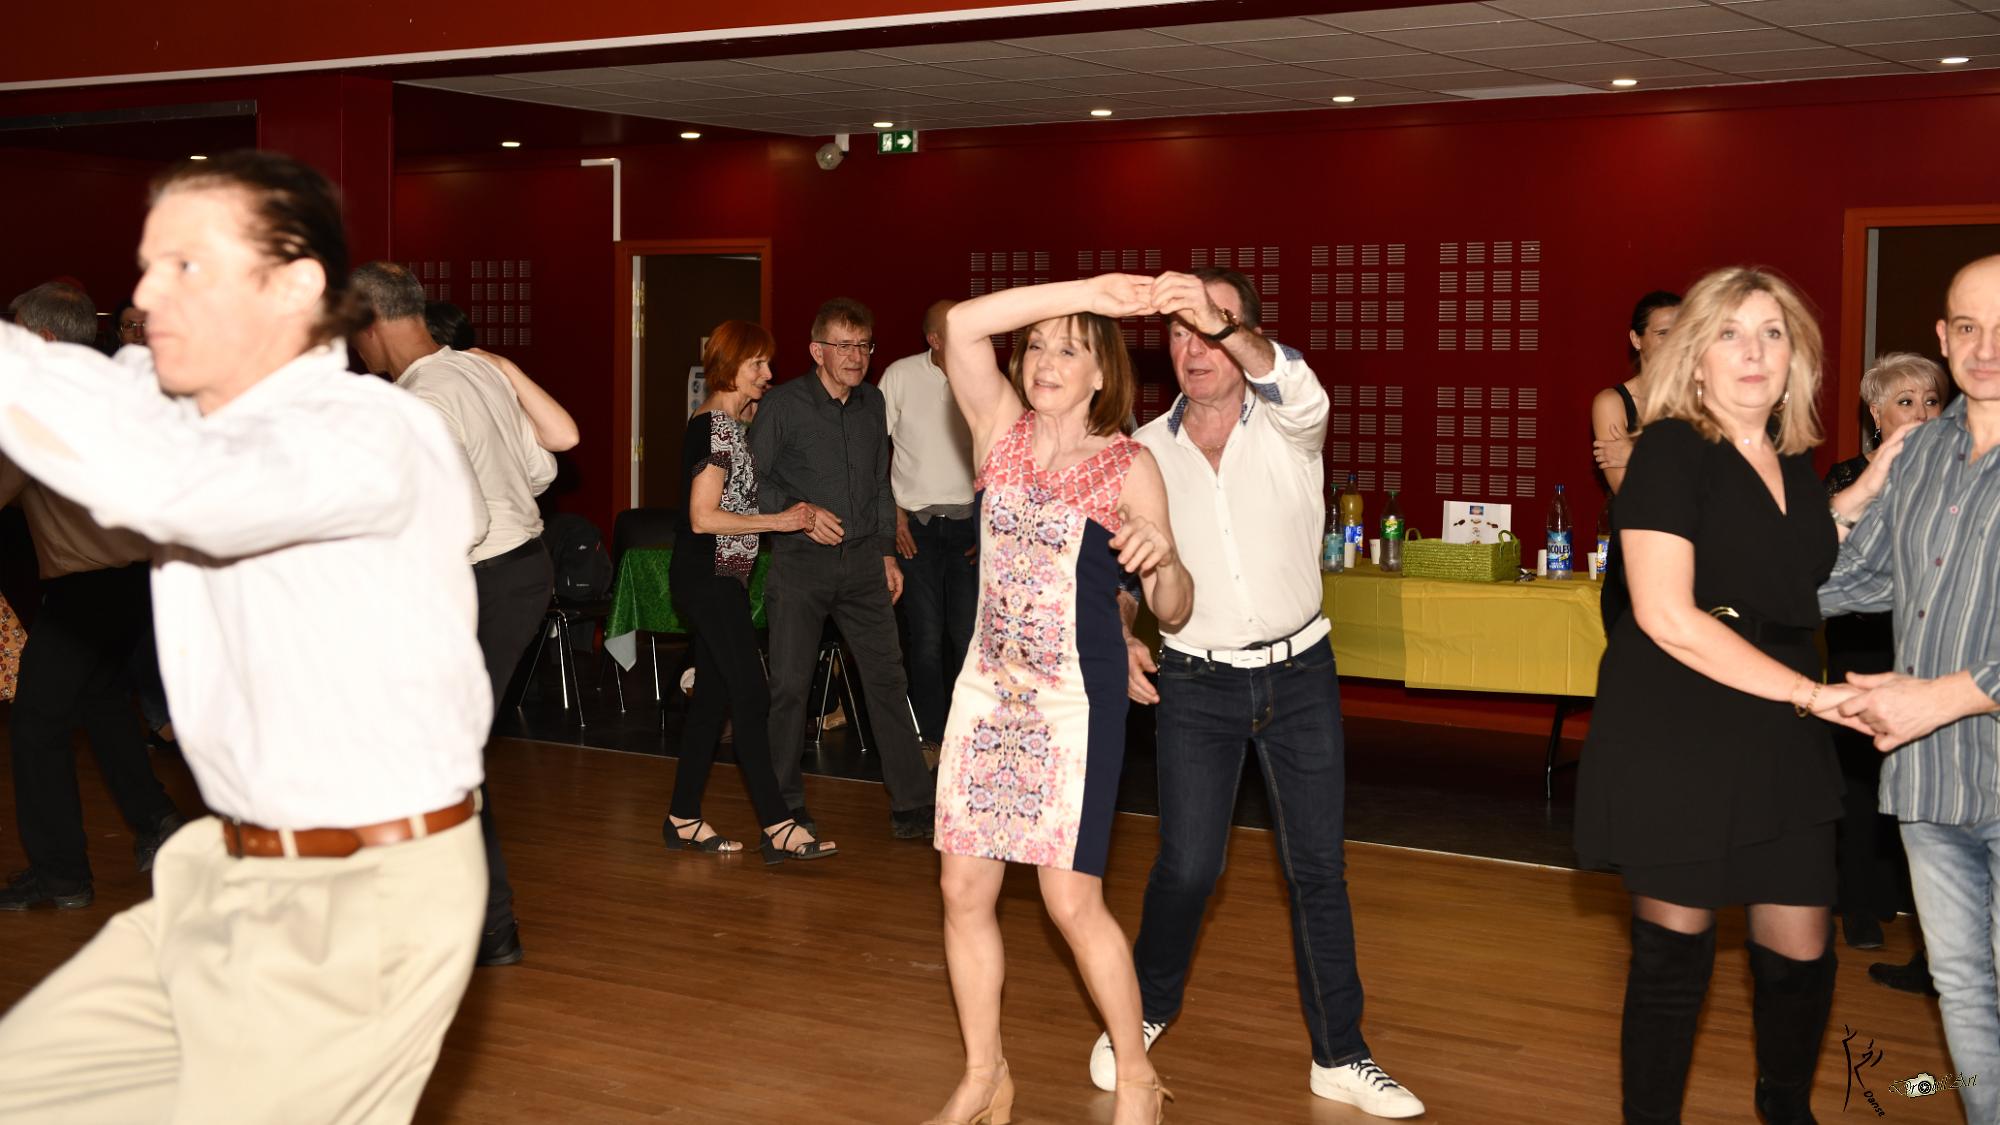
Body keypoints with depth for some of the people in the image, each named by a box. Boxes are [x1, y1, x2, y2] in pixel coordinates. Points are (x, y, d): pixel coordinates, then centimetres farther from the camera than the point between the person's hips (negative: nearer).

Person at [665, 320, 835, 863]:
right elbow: (703, 517, -20)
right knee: (752, 698, -10)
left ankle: (684, 818, 17)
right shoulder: (714, 427, -15)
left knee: (713, 695, 11)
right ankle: (777, 827, -9)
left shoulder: (729, 424, 15)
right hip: (710, 578, -10)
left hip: (717, 579, 10)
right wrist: (778, 522, -16)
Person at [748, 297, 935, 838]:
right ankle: (785, 808, 15)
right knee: (789, 686, 1)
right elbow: (752, 479, -3)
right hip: (801, 564, -4)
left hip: (862, 564, 4)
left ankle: (911, 807, 8)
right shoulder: (782, 405, -6)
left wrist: (886, 550, 16)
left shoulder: (872, 402, 10)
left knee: (888, 680, 2)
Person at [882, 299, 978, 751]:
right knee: (926, 636, 1)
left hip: (967, 523, 1)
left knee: (967, 635, 1)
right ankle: (932, 735, 13)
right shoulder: (901, 376, -3)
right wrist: (892, 511, -2)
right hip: (915, 523, -1)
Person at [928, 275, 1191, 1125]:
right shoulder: (1001, 428, 3)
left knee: (1073, 902, -5)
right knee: (964, 890, 6)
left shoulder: (1128, 467, -7)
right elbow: (962, 325, -15)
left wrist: (1163, 557, -27)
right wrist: (1084, 291, -19)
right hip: (988, 687, 4)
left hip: (1076, 699, -4)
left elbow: (1173, 614, -5)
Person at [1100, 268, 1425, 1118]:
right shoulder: (1145, 449, 0)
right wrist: (1120, 637, -4)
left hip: (1299, 672, 0)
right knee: (1187, 865, -4)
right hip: (1196, 681, 0)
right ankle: (1144, 1011, 23)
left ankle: (1338, 1056, 17)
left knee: (1318, 866, 5)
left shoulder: (1285, 425, -5)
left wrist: (1224, 326, -49)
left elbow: (1302, 395, -32)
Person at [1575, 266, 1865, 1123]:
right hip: (1675, 739, -6)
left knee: (1800, 951, 7)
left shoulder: (1795, 463, 12)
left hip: (1779, 741, 6)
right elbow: (1666, 615, -18)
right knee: (1674, 953, 3)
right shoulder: (1671, 450, -9)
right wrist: (1808, 692, -17)